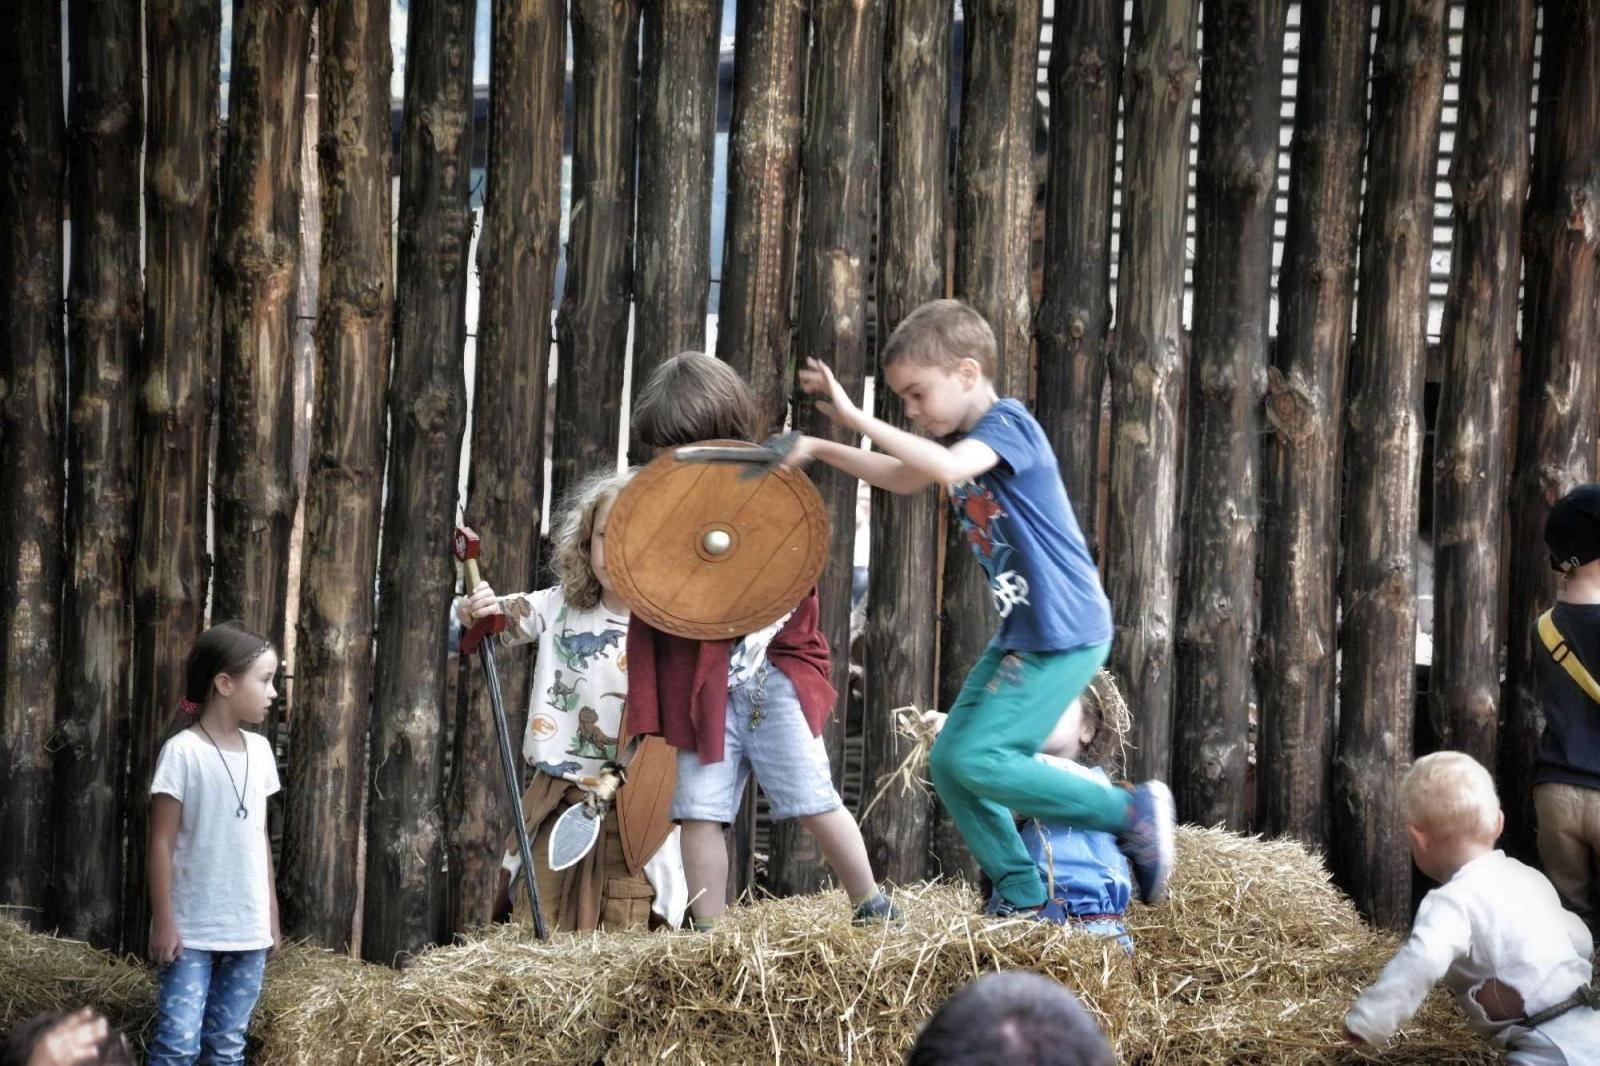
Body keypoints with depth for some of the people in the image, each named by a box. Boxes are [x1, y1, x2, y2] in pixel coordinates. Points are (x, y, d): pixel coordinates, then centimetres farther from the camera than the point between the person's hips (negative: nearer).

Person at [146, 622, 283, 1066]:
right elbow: (162, 843, -10)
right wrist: (163, 922, -12)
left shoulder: (258, 750, 8)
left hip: (247, 929, 6)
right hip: (191, 928, -6)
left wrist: (271, 915, 14)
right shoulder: (183, 751, -11)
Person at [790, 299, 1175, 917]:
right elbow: (903, 477, 31)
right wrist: (821, 450, 18)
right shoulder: (961, 438, 12)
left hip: (1064, 633, -10)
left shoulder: (1007, 424, -15)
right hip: (1021, 633, 10)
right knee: (949, 763, 6)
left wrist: (854, 417, -35)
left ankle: (1130, 814, -7)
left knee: (979, 759, -17)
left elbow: (948, 467, -36)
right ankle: (1022, 896, 12)